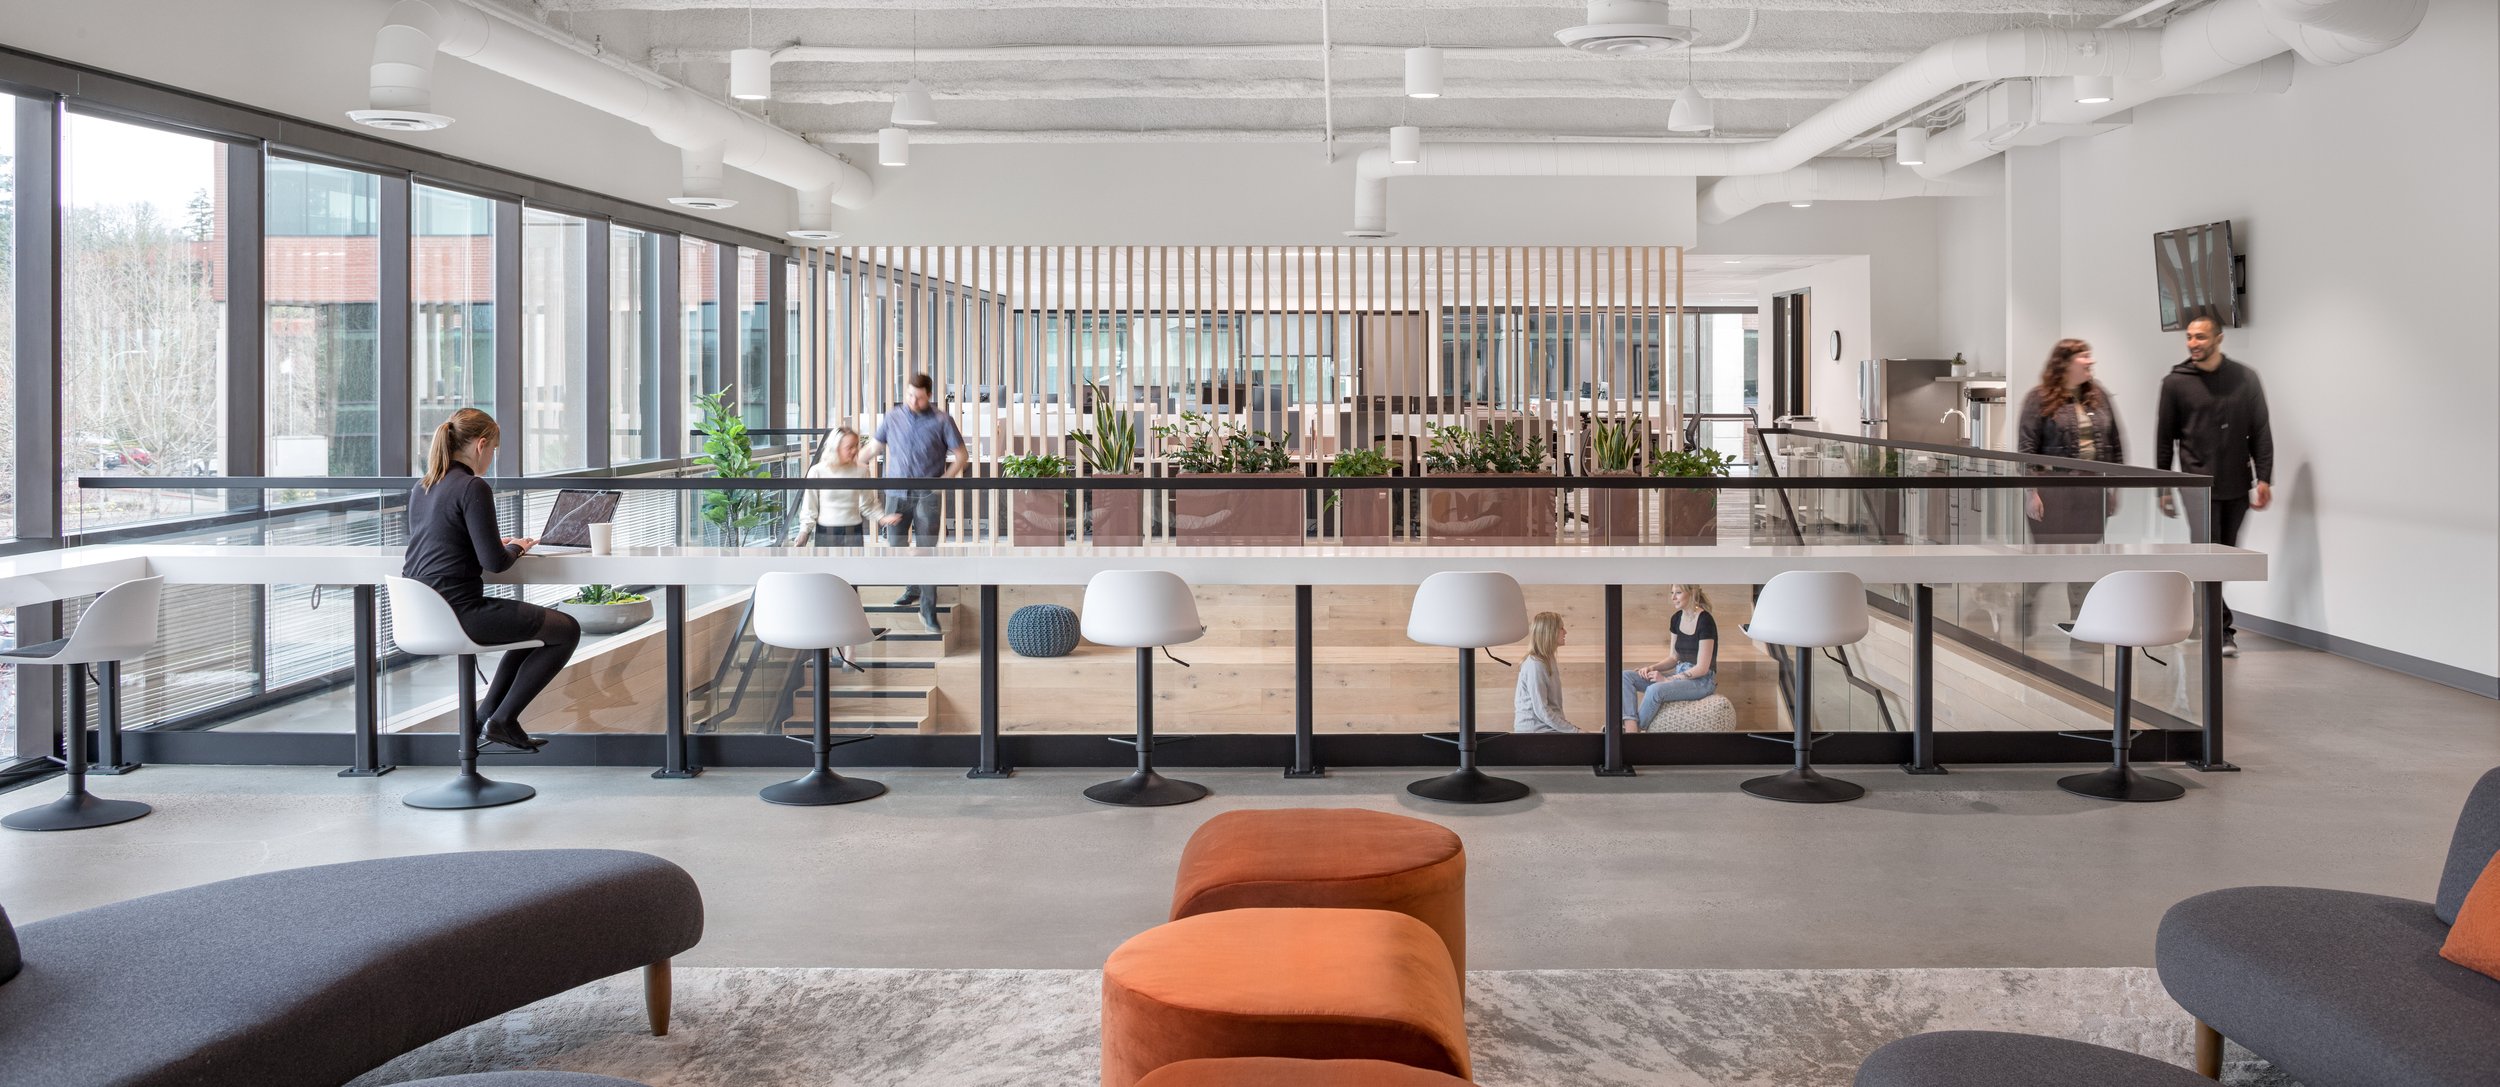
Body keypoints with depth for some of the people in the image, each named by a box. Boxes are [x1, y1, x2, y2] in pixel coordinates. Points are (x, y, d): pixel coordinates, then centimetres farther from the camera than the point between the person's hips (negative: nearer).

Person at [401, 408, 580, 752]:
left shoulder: (420, 488, 12)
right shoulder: (473, 487, -14)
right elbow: (494, 562, -17)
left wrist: (499, 543, 19)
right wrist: (516, 547, 4)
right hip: (458, 613, -9)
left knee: (534, 623, 29)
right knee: (567, 629, 4)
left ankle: (486, 713, 22)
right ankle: (502, 719, 5)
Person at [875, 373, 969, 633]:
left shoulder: (941, 421, -3)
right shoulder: (892, 418, 5)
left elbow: (962, 455, 0)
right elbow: (877, 446, 17)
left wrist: (945, 479, -11)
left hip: (927, 495, -3)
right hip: (897, 494, 3)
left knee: (927, 550, -7)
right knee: (896, 545, 11)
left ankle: (929, 609, -4)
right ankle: (914, 589, 36)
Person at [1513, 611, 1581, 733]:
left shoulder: (1548, 661, 15)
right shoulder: (1535, 665, -15)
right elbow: (1542, 711, -18)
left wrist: (1567, 724, 8)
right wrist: (1573, 730, -16)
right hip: (1533, 729, -9)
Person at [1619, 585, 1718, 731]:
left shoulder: (1705, 621, -16)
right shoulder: (1676, 618, 7)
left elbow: (1702, 668, -17)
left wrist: (1667, 679, -19)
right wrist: (1652, 668, -6)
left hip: (1702, 681, -8)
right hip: (1680, 674, 8)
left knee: (1655, 690, -35)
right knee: (1626, 677, -10)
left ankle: (1635, 730, -16)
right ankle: (1630, 728, -29)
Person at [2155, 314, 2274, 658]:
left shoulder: (2244, 378, 4)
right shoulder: (2176, 382, 0)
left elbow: (2260, 431, 4)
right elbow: (2164, 438, 3)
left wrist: (2264, 478, -3)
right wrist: (2164, 488, 1)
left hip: (2237, 486, 2)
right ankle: (2223, 631, -4)